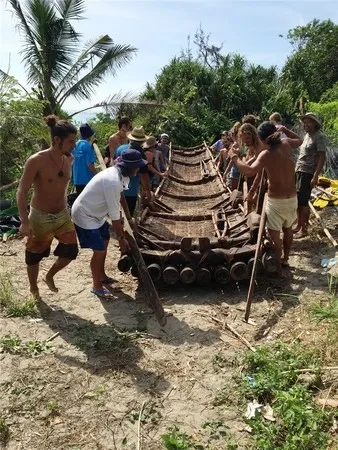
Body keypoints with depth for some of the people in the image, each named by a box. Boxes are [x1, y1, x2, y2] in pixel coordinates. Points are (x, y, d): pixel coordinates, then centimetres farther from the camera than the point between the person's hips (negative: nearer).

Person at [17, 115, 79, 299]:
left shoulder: (69, 159, -3)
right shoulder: (36, 161, -22)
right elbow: (21, 192, -19)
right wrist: (25, 221, -28)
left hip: (62, 215, 6)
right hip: (40, 217, -5)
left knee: (71, 251, 7)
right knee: (34, 256, 12)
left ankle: (50, 275, 35)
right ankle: (33, 289, 37)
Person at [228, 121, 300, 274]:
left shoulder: (266, 154, -19)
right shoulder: (286, 147, -1)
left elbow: (249, 171, -33)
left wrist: (234, 157, -22)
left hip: (276, 201, -7)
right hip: (292, 198, 7)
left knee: (274, 235, 7)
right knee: (288, 229, 25)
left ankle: (277, 267, 15)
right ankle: (285, 259, 42)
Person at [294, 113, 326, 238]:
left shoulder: (319, 136, -11)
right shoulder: (307, 135, 15)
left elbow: (322, 158, -16)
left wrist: (315, 176, -22)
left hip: (308, 173, -8)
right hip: (299, 171, 8)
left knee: (303, 202, -5)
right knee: (297, 200, 13)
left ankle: (304, 229, 6)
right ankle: (299, 225, 25)